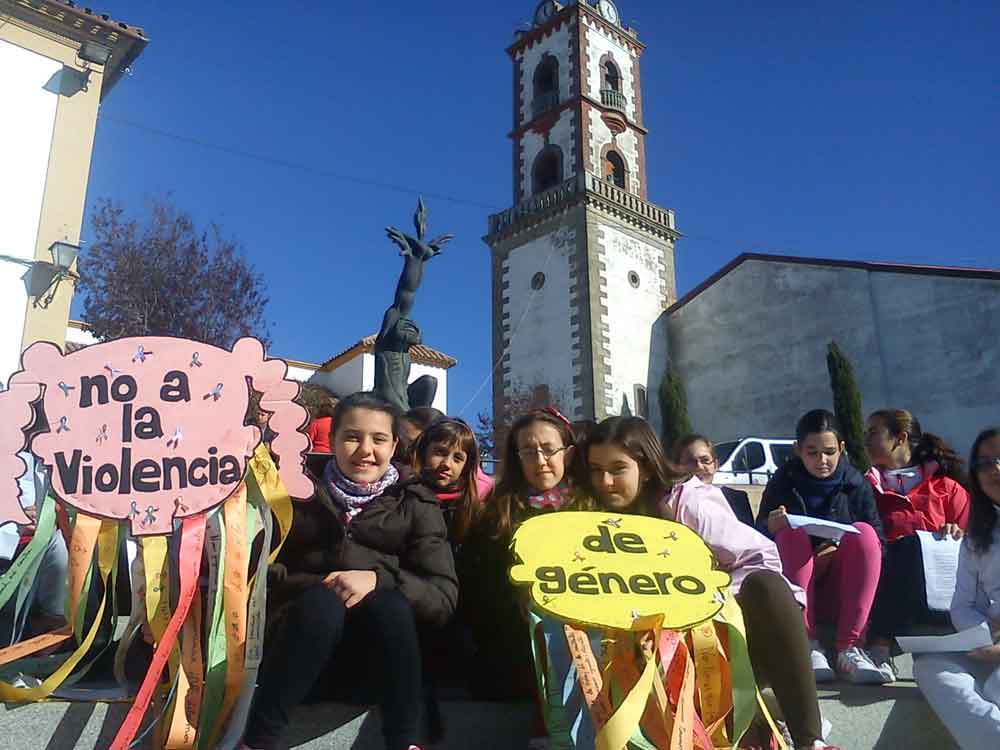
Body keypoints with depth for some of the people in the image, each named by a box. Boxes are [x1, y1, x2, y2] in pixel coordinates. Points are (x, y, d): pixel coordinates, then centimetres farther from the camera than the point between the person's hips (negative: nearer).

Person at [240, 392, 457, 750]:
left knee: (387, 600, -29)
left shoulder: (415, 505, 5)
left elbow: (444, 597, -5)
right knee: (322, 601, -30)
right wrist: (321, 587, -15)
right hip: (303, 642, 0)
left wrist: (378, 580, -19)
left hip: (380, 663, 0)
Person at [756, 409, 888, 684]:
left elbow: (875, 541, -3)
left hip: (842, 589, 1)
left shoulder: (856, 484, 5)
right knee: (792, 534, -27)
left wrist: (839, 548, -22)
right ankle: (807, 645, -31)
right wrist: (771, 526, -23)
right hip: (795, 590, -1)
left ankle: (849, 648, -29)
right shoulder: (782, 482, 2)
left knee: (863, 532, -24)